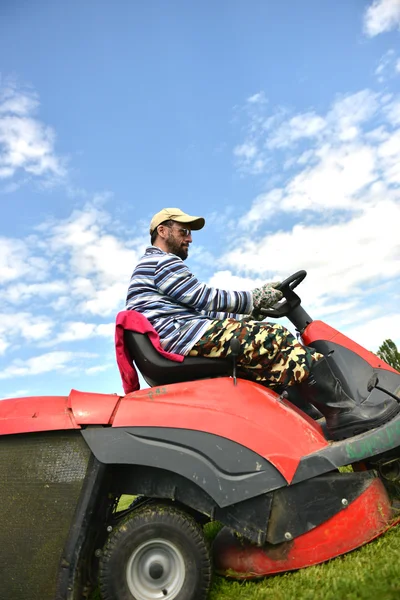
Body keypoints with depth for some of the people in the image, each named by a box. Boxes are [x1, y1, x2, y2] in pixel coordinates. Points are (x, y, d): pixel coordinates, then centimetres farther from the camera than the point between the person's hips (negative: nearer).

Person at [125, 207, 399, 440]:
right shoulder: (162, 261, 1)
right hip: (184, 335, -11)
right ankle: (343, 411, -22)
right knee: (274, 338, -21)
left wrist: (247, 317, 17)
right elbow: (202, 297, -11)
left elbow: (199, 310, 25)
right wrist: (254, 299, -3)